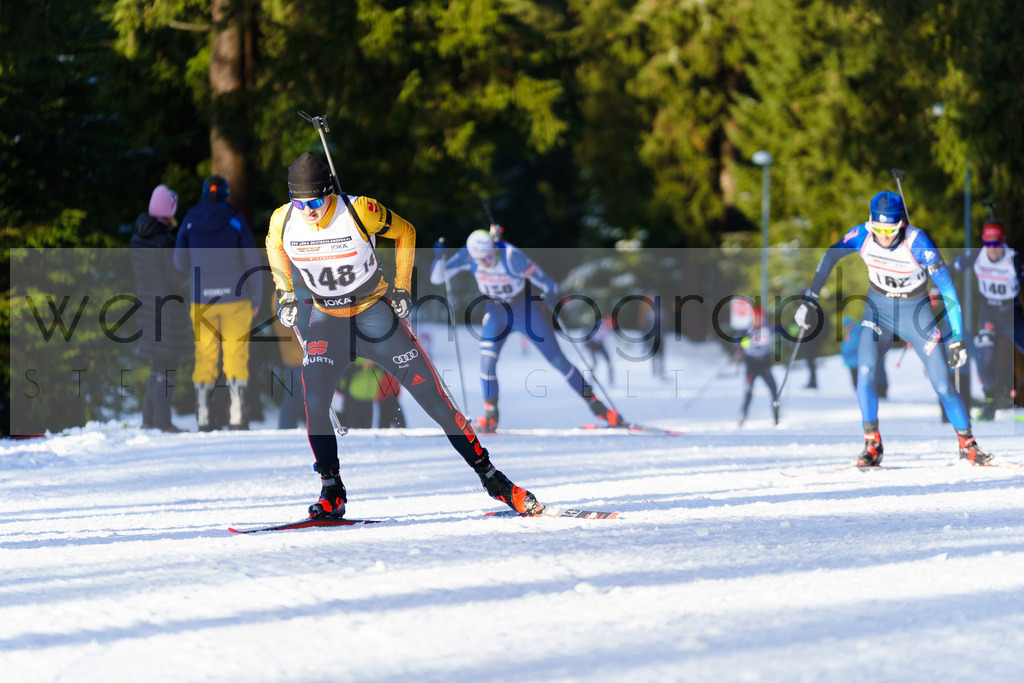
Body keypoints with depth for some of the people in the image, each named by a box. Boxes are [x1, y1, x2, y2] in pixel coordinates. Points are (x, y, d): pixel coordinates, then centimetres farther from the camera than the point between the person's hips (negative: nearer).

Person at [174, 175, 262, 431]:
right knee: (236, 354, 3)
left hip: (202, 298, 2)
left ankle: (203, 413, 5)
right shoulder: (236, 220, -5)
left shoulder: (189, 221, 2)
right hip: (235, 296, -2)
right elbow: (251, 261, -3)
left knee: (204, 355, 8)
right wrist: (256, 299, 7)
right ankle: (237, 412, -3)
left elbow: (180, 262, 11)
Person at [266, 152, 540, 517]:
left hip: (376, 314, -2)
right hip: (327, 322, 2)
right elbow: (275, 247, 11)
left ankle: (490, 476, 6)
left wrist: (402, 288, -8)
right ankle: (332, 493, -3)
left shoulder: (360, 211, -24)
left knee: (434, 398, -4)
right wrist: (285, 293, 1)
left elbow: (405, 232, -5)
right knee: (314, 402, -19)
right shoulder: (282, 221, -15)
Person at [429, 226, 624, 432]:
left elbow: (545, 281, -26)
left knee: (557, 359, -1)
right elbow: (437, 277, -17)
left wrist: (550, 291, -47)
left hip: (526, 307, -3)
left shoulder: (511, 256, -32)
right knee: (487, 358, -18)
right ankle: (490, 416, -3)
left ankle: (594, 403, 11)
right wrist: (439, 257, -35)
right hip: (496, 311, 3)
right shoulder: (467, 256, -21)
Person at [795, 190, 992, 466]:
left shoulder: (918, 243, -27)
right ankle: (872, 445, -6)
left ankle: (967, 444, 18)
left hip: (916, 313, -2)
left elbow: (947, 289, -21)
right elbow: (829, 257, -2)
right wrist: (810, 300, -7)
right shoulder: (862, 235, -19)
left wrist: (957, 339, -20)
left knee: (943, 386, -4)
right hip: (878, 309, 2)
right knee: (865, 371, -20)